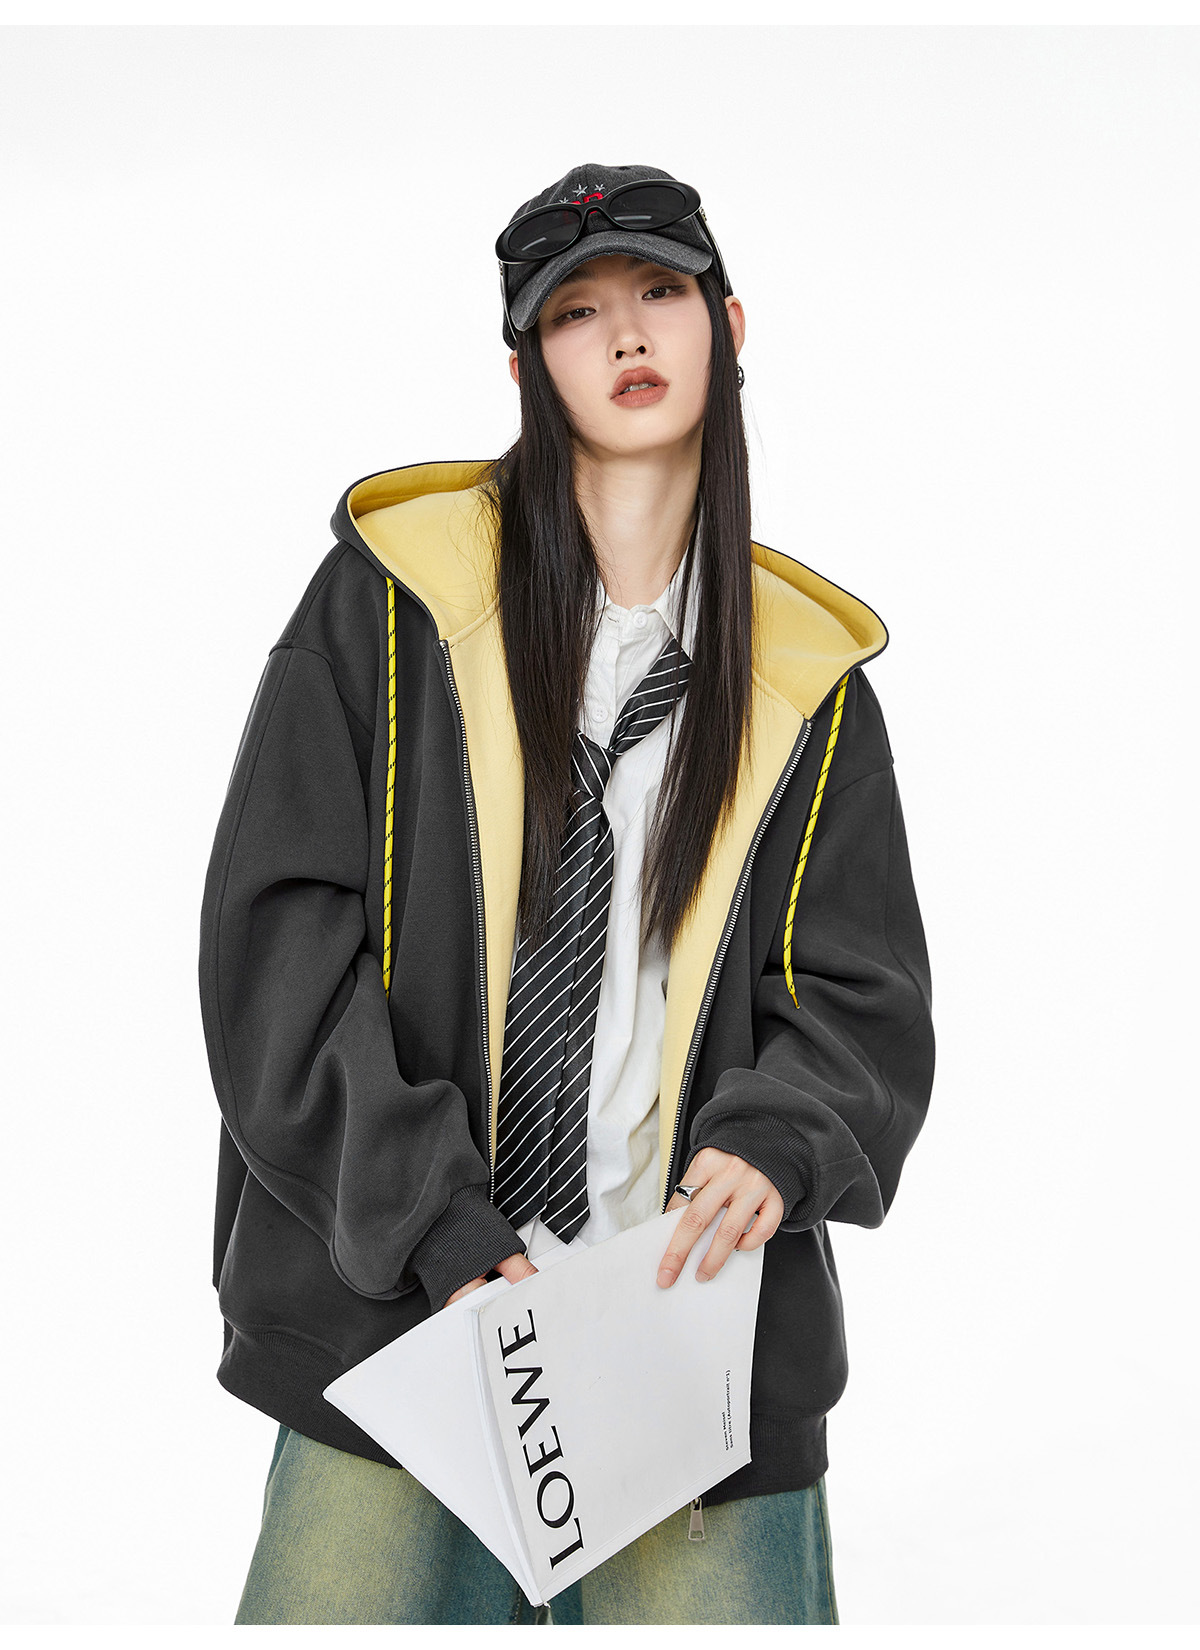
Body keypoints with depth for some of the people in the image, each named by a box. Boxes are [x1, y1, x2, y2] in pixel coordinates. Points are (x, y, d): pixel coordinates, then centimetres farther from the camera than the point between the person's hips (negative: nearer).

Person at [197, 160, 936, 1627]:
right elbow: (276, 929, -5)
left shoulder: (807, 675, 9)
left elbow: (859, 998, 8)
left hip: (701, 1340, 2)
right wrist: (434, 1229, -14)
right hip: (389, 1320, -1)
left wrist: (776, 1141, -15)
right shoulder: (394, 593, 1)